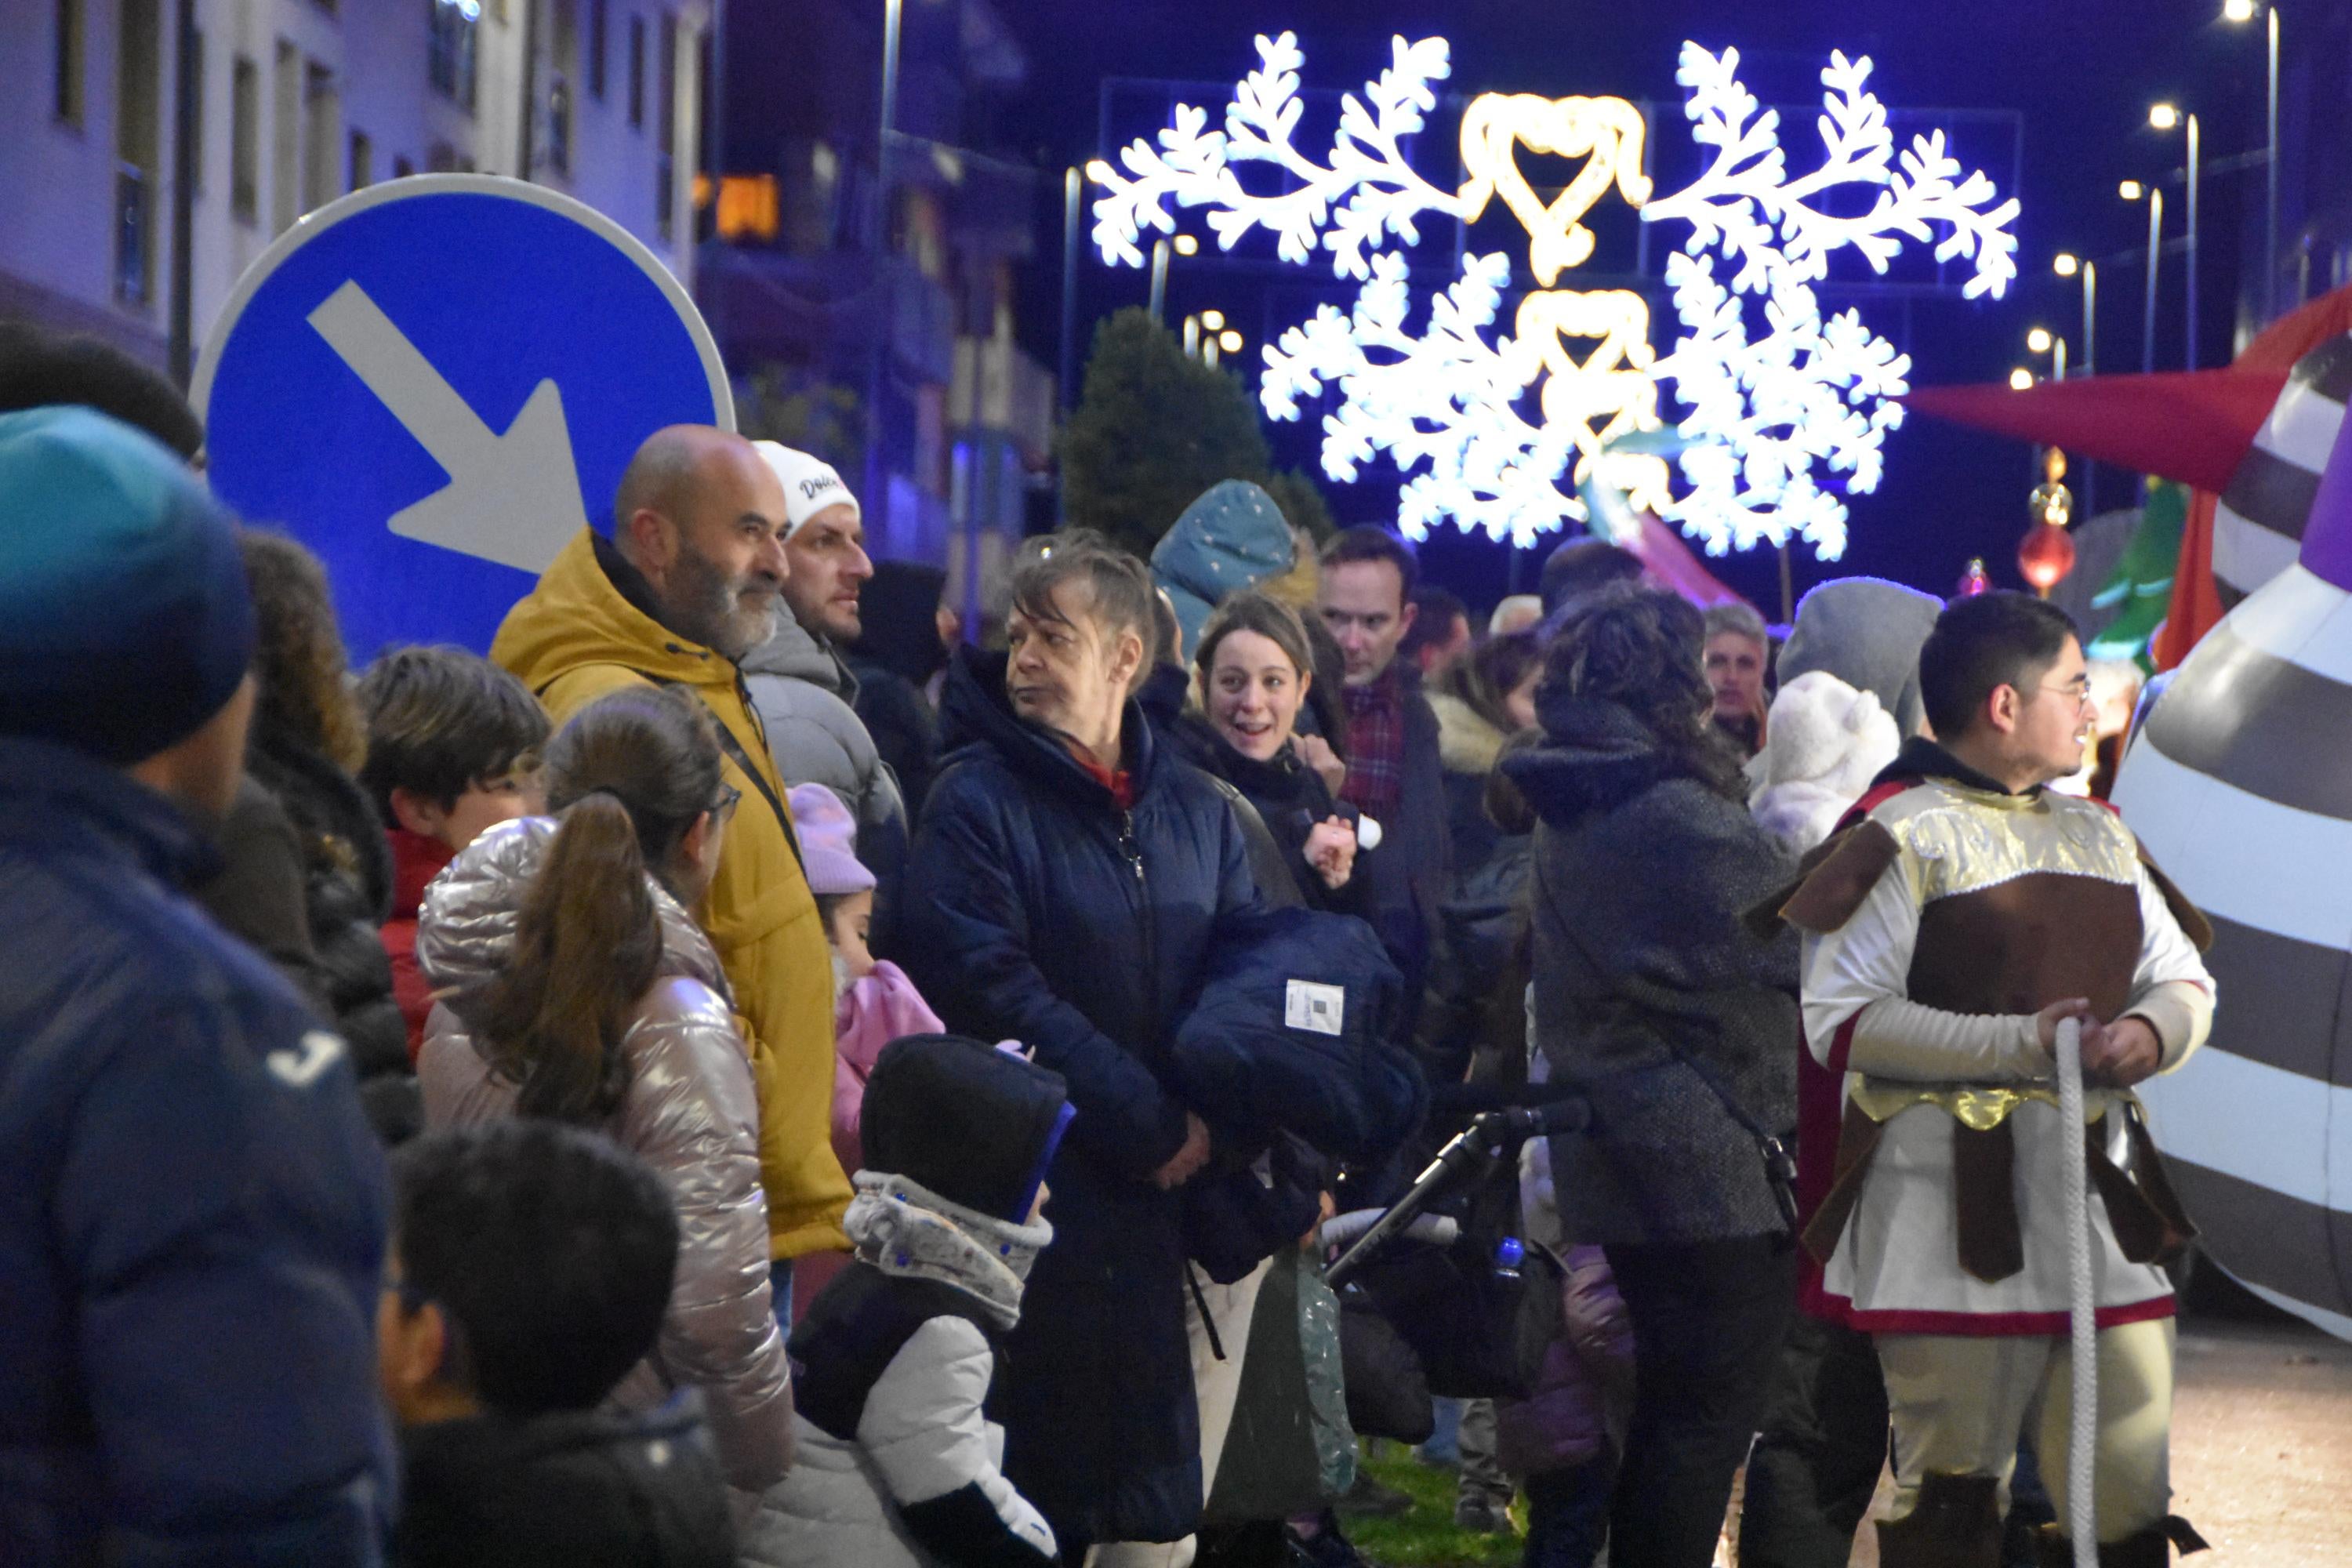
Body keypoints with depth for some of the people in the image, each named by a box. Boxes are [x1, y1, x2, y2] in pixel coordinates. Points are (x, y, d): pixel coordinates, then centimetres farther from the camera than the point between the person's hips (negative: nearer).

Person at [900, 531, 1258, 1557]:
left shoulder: (1194, 808, 12)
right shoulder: (976, 799, -6)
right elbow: (994, 991, -14)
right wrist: (1153, 1124, -14)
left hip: (1171, 1194, 5)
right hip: (1040, 1192, -5)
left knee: (1155, 1487, 8)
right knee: (1043, 1473, -3)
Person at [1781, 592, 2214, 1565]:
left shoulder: (2101, 836, 18)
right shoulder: (1907, 836, -6)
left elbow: (2185, 981, 22)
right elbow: (1839, 1020, -13)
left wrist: (2151, 1031, -3)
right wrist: (2019, 1045, -19)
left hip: (2100, 1192, 7)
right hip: (1952, 1204, -7)